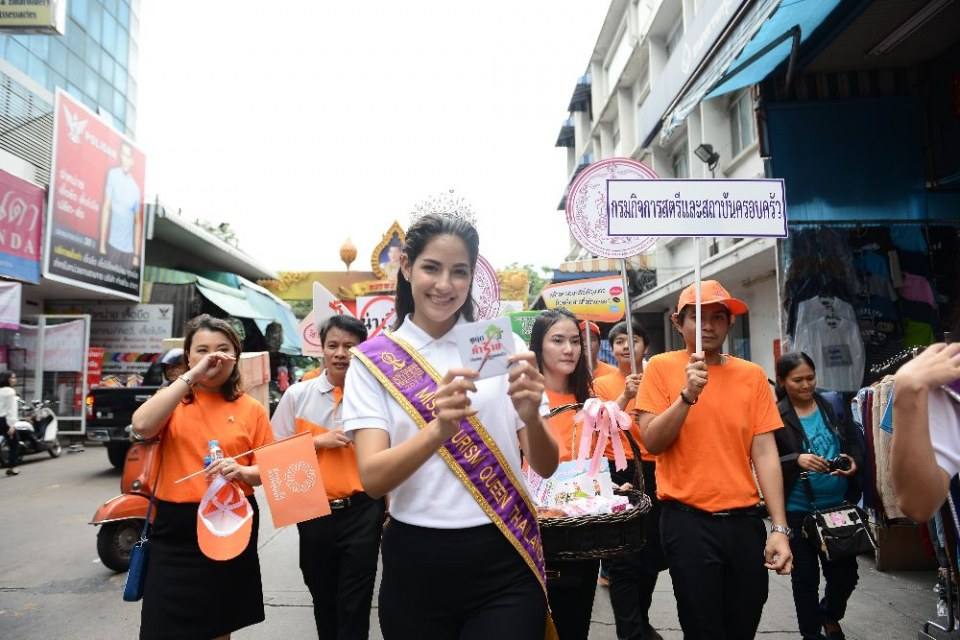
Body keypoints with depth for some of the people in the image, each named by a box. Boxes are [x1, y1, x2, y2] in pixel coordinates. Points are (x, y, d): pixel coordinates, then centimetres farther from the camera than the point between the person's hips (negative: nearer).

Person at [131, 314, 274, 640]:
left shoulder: (252, 409, 1)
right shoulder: (173, 399, 1)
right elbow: (141, 426, -21)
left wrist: (241, 472, -19)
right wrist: (190, 377, -22)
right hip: (176, 527, -1)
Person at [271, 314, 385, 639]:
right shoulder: (297, 394, -2)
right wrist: (318, 441, -13)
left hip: (362, 511, -2)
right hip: (314, 512, 2)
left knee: (355, 603, 7)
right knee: (323, 599, 21)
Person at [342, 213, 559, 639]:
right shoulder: (373, 361, -4)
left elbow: (546, 467, -3)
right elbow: (373, 479, -14)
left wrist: (530, 418, -25)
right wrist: (439, 429, -31)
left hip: (505, 560, 0)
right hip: (416, 564, 1)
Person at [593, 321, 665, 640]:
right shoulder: (602, 384, 1)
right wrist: (625, 396, -21)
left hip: (653, 472, 3)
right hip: (618, 473, -3)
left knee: (652, 554, 14)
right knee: (623, 558, -1)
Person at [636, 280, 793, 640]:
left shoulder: (752, 375, 4)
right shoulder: (662, 367, -3)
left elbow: (764, 452, 1)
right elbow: (651, 442, -8)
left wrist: (780, 528, -4)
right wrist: (687, 395, -21)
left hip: (745, 519, 3)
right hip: (687, 520, -3)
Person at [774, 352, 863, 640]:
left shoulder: (834, 404, 1)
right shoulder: (775, 415, -10)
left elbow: (856, 444, 7)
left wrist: (854, 462, -13)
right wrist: (797, 460, -27)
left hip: (838, 505, 3)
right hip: (797, 510, -3)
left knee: (846, 572, 13)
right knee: (805, 577, 11)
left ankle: (830, 616, 44)